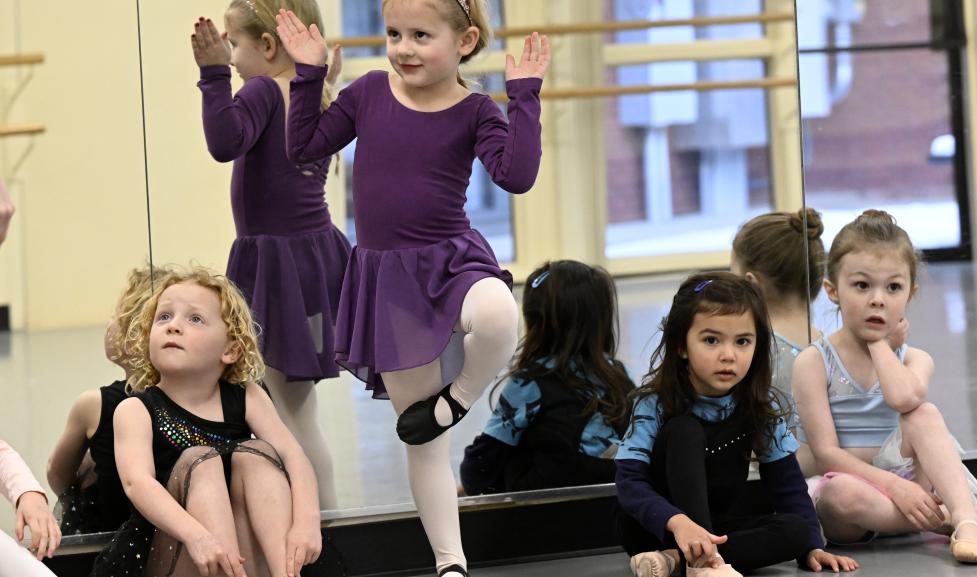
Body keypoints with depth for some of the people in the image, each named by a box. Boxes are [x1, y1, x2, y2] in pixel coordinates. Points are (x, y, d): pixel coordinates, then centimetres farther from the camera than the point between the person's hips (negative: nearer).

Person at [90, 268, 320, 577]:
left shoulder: (246, 398, 2)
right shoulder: (136, 410, -7)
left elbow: (293, 455, -11)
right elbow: (137, 482, -25)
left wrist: (306, 521, -32)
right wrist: (197, 535, -44)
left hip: (252, 550, 2)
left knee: (256, 453, -17)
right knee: (199, 461, -23)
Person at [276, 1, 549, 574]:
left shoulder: (475, 111, -6)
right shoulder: (368, 92, 2)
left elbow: (517, 175, -19)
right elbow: (305, 148, 7)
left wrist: (524, 94, -19)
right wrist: (309, 74, 1)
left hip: (451, 259, -2)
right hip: (385, 276, 3)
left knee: (497, 316, -40)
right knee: (421, 438, 6)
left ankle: (457, 399, -9)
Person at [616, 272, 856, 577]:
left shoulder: (760, 406, -5)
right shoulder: (655, 405, -16)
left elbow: (788, 483, -3)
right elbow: (630, 482, -27)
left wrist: (812, 546, -16)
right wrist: (678, 522, -45)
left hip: (722, 527, 4)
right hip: (656, 527, -4)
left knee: (796, 530, -25)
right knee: (683, 431, -27)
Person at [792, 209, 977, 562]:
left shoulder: (915, 359, 5)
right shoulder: (814, 362, -3)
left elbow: (904, 398, -23)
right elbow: (826, 453, -12)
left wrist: (880, 344, -5)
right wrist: (893, 486, -24)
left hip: (904, 480, 3)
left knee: (924, 414, -23)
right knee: (841, 493, -39)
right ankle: (947, 521, -24)